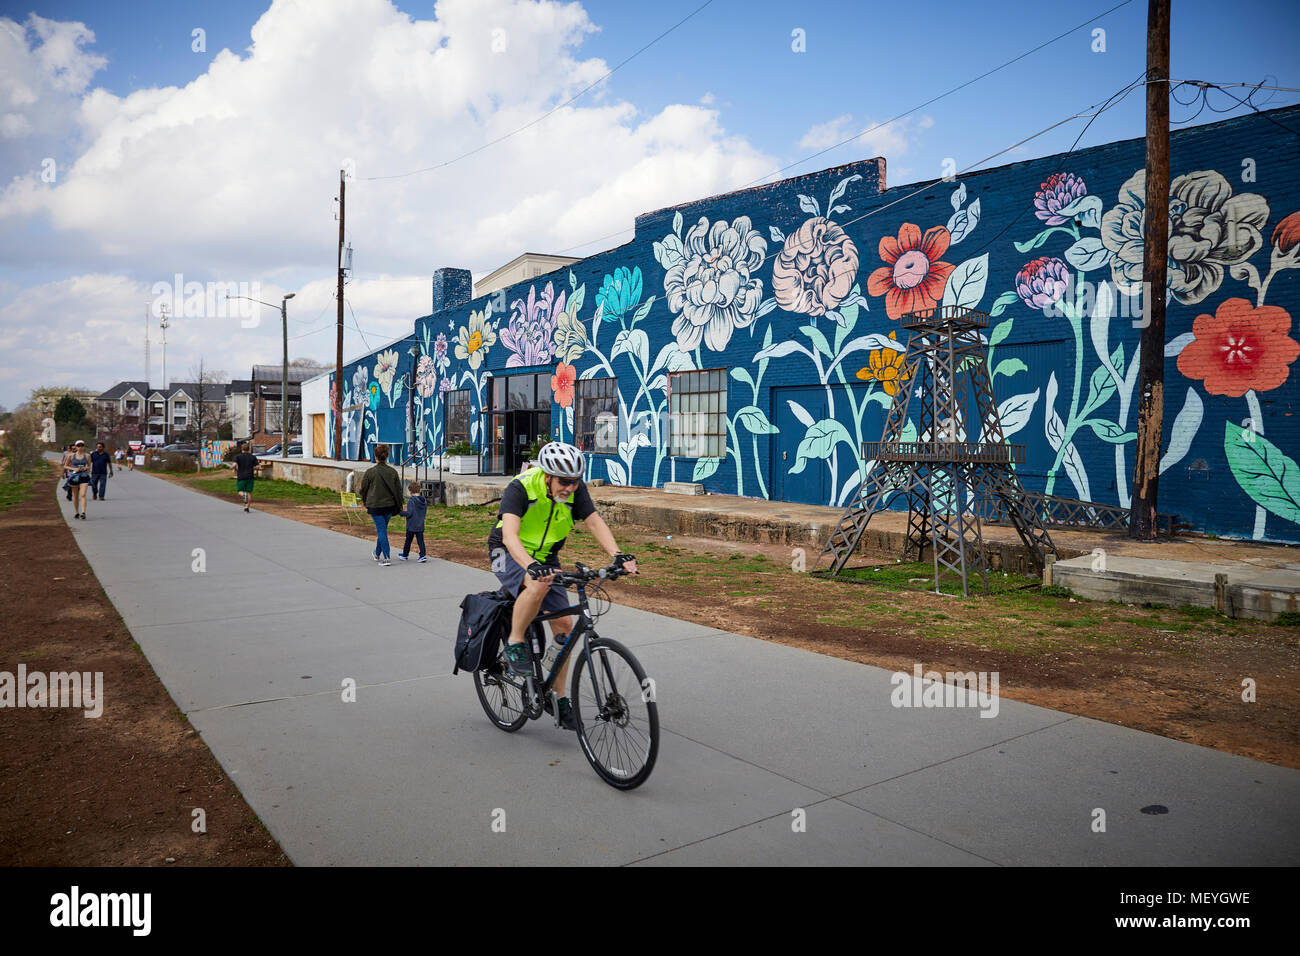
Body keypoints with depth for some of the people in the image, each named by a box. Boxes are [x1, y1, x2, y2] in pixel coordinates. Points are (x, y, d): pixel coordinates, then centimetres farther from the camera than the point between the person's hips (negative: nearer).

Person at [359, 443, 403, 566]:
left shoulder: (370, 472, -12)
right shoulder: (393, 472, -1)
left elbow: (363, 489, 0)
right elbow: (398, 490, 3)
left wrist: (364, 501, 19)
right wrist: (399, 506, 12)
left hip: (375, 506, -4)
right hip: (389, 505, 4)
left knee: (381, 531, -2)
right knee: (382, 529, 20)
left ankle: (386, 558, -10)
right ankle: (377, 553, 36)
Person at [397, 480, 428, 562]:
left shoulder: (411, 501, -16)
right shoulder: (424, 501, 4)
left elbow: (409, 513, -20)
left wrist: (400, 512, -9)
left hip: (411, 526, -4)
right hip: (420, 525, 5)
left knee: (408, 540, 11)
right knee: (420, 540, 4)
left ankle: (405, 555, 26)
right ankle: (423, 555, -7)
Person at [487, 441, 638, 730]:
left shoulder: (575, 489, -15)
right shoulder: (520, 487, -29)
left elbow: (595, 522, -20)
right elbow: (509, 535, -39)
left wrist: (617, 555, -37)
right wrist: (530, 566, -57)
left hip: (546, 558, 5)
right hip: (509, 554, -5)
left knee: (564, 625, -4)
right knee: (538, 585, -38)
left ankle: (558, 697, 11)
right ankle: (514, 644, -15)